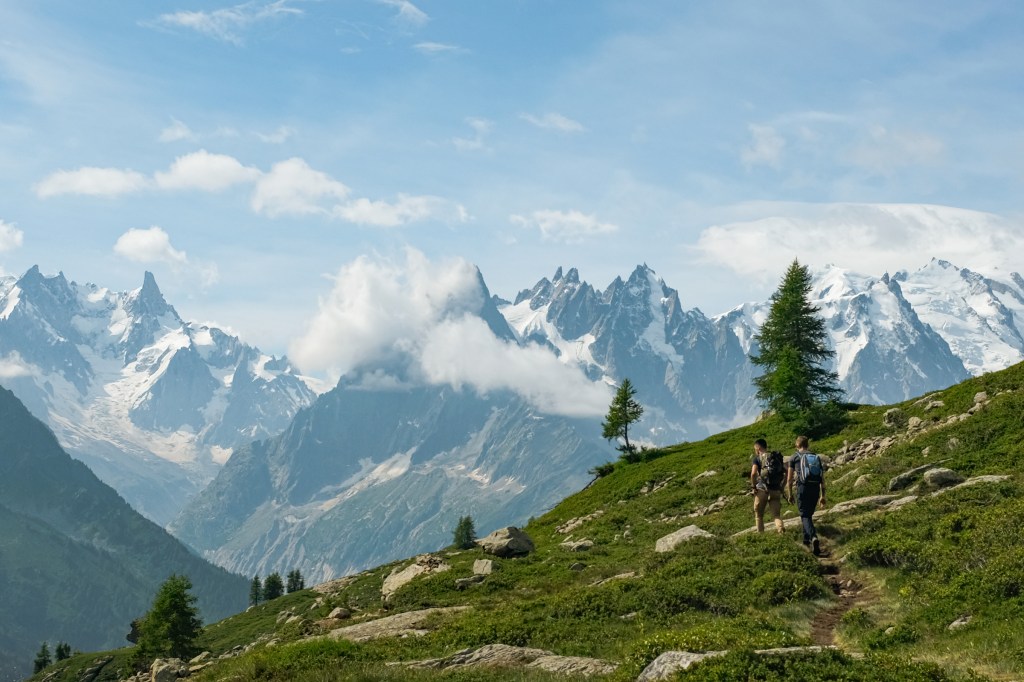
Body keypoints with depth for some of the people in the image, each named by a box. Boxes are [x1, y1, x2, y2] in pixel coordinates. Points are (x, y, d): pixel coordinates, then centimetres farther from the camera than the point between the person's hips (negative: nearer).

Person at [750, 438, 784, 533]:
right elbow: (785, 474, 12)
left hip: (762, 489, -3)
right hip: (776, 490, 3)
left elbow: (753, 473, -18)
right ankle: (781, 531, -19)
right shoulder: (777, 457, 13)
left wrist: (753, 487, -7)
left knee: (759, 515, 13)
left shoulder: (757, 458, -2)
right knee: (776, 514, 4)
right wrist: (781, 486, 17)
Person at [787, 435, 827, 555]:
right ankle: (806, 539, 30)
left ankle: (813, 537, -30)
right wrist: (823, 496, 18)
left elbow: (789, 479, 2)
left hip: (803, 488, -4)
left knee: (805, 516, -5)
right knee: (809, 514, 22)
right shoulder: (817, 457, 17)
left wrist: (790, 494, 12)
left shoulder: (794, 458, 5)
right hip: (815, 489, 4)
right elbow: (822, 479, 14)